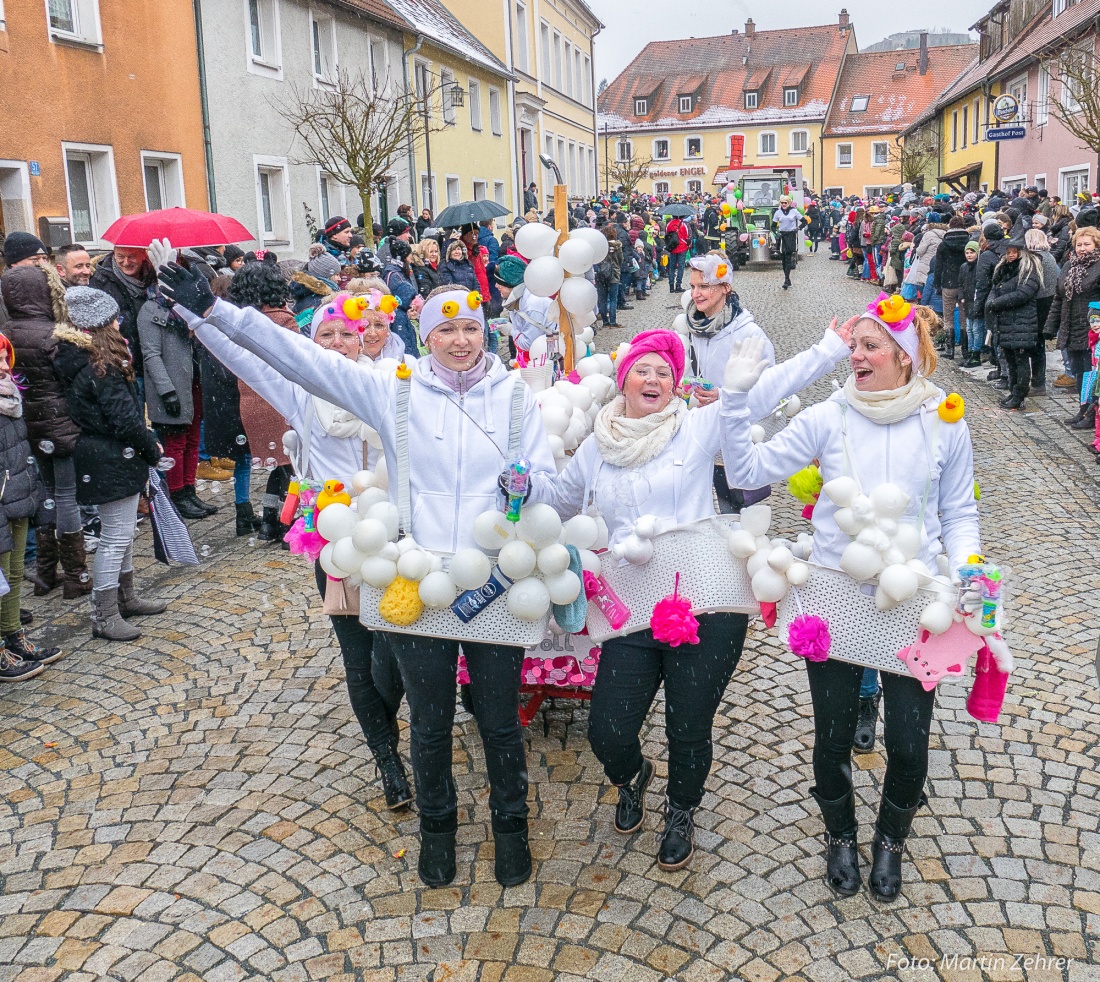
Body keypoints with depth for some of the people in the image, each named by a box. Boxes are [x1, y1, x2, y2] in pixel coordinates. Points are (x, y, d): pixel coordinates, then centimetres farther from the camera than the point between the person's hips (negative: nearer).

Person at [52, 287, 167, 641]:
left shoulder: (74, 359, 9)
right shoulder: (102, 366, -21)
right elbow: (125, 419, -21)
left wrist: (146, 443, 10)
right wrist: (152, 449, -6)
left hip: (99, 455, 10)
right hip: (114, 461, -10)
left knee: (123, 532, 21)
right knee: (115, 538, -2)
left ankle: (126, 598, 34)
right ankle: (104, 617, 5)